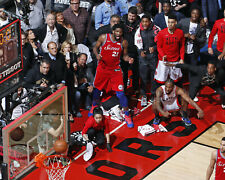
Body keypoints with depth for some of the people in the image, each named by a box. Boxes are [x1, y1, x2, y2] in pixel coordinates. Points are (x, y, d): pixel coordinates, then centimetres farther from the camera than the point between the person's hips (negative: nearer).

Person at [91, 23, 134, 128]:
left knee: (120, 93, -9)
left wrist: (128, 59, -17)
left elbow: (124, 55, 5)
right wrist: (97, 54, -20)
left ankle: (127, 116, 2)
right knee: (97, 89, 17)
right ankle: (94, 107, 46)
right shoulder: (104, 37, -11)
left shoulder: (123, 42, -8)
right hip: (102, 68, 1)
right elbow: (95, 47, 1)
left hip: (115, 69, -1)